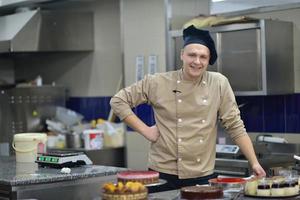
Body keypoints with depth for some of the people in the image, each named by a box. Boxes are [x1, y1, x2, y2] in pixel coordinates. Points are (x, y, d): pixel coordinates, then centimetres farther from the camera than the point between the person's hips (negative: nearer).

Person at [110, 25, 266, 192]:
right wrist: (145, 129, -5)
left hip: (203, 177, 1)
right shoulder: (158, 83, -4)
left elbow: (235, 127, 1)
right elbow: (118, 101, 2)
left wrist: (255, 163, -3)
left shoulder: (219, 84, -1)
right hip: (163, 175, -1)